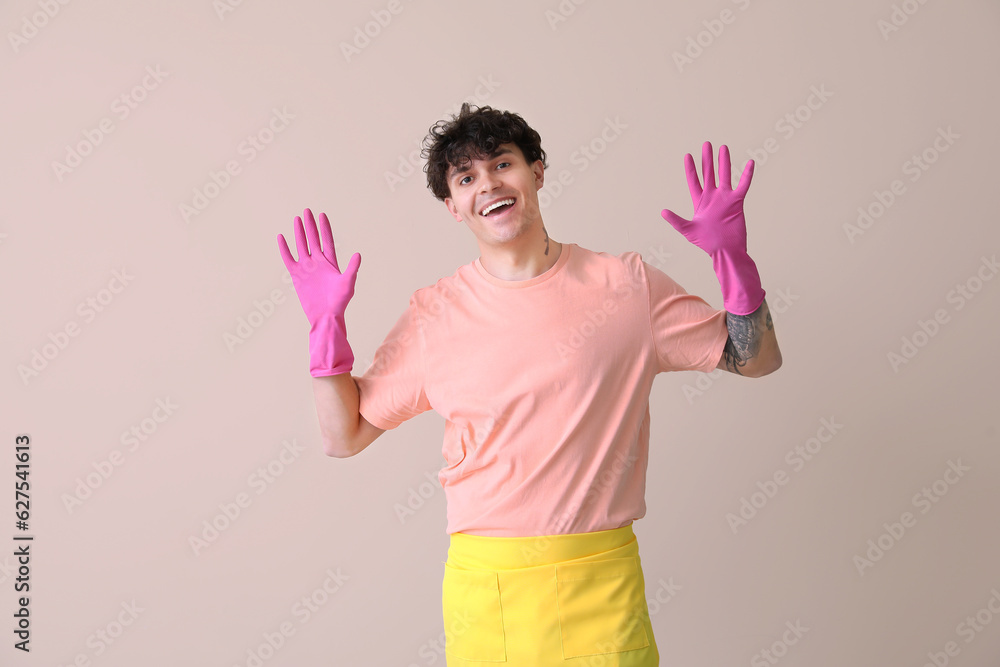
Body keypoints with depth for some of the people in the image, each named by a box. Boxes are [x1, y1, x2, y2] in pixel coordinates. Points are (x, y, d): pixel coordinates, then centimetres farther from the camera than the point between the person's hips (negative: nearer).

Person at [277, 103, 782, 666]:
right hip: (485, 583, 1)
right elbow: (343, 436, 4)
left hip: (603, 580, 0)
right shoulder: (433, 315, 0)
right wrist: (327, 324, -7)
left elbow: (757, 359, 6)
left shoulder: (627, 285, -1)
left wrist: (732, 256, -8)